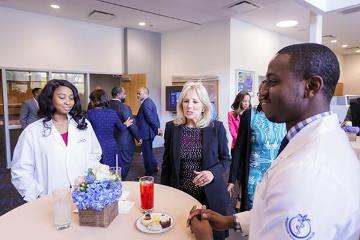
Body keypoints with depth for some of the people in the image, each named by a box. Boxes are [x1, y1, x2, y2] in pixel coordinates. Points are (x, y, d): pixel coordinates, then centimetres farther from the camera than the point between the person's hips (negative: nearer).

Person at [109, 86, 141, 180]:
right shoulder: (124, 107, -19)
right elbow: (132, 124, -16)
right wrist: (138, 137, -3)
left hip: (113, 141, 7)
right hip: (125, 142, -7)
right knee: (124, 165, 7)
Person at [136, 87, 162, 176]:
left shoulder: (146, 103, -21)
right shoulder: (149, 101, 12)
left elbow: (151, 118, -24)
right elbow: (155, 116, 14)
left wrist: (157, 129, -15)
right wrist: (158, 128, 11)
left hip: (146, 132, -10)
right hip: (149, 131, 10)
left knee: (147, 153, 3)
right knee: (148, 151, 22)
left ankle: (149, 173, 17)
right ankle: (154, 167, 35)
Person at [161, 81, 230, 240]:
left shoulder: (217, 127, -8)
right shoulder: (171, 127, -4)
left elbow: (225, 159, 2)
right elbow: (166, 162, 4)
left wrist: (213, 173, -17)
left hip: (210, 195, -1)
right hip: (179, 194, 1)